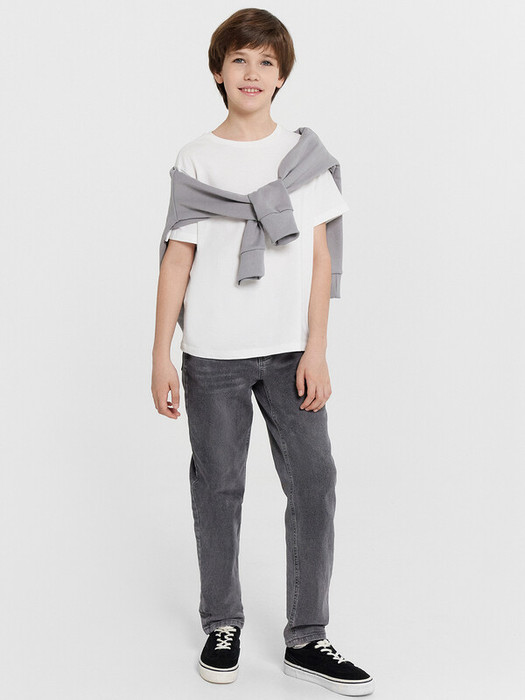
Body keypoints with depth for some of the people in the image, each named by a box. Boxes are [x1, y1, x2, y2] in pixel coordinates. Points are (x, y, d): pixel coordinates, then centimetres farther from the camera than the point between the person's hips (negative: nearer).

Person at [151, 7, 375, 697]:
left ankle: (306, 638, 9)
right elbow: (178, 259, 1)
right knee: (218, 488, 6)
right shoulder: (196, 160, 2)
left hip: (289, 351, 1)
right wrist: (161, 356, -3)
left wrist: (316, 350, -3)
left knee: (314, 483, -2)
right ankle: (222, 625, 22)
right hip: (213, 355, -1)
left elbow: (318, 258, 4)